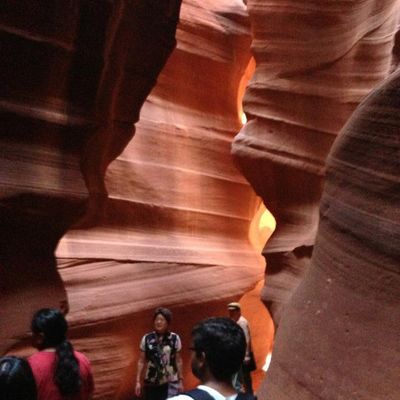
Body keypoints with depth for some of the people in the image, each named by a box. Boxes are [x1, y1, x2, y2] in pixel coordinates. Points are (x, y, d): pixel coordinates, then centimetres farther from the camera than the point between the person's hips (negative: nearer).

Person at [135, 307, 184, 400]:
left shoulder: (175, 338, -4)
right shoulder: (146, 338, -2)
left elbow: (178, 361, 3)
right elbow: (141, 361, 4)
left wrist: (180, 380, 5)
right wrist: (138, 381, 2)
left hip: (171, 383, -2)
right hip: (151, 382, 2)